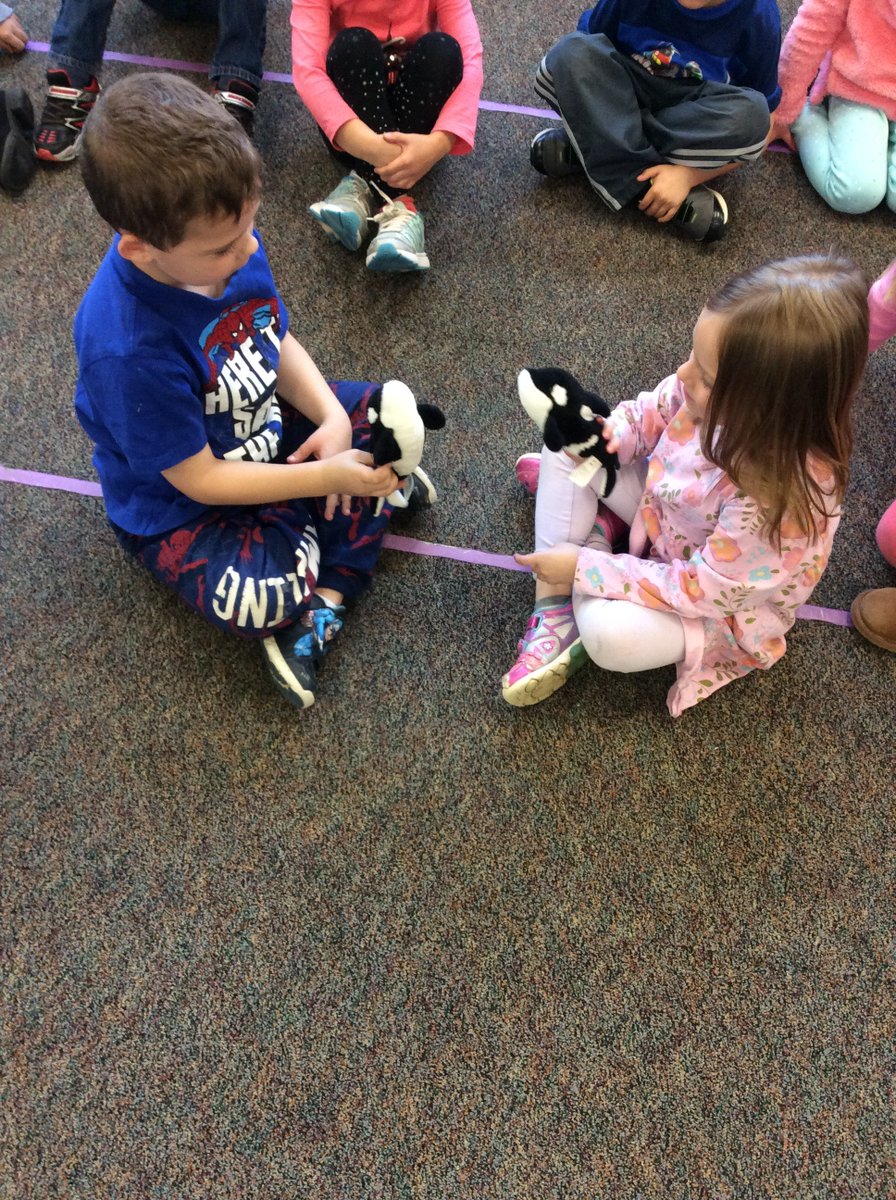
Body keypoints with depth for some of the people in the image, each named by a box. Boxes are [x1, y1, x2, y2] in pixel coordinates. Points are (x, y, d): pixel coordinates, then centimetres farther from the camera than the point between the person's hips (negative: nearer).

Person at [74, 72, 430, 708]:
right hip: (179, 507, -7)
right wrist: (324, 477, -27)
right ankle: (349, 508, 4)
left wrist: (331, 418, -16)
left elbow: (279, 343, 1)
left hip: (264, 427, 8)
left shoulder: (226, 242, -16)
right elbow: (200, 479, -27)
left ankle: (327, 598, -5)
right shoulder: (128, 349, -36)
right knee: (259, 600, -30)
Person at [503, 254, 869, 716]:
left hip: (723, 603, -6)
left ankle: (596, 536, 2)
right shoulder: (718, 395, -26)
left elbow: (702, 591, -31)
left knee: (609, 634, -32)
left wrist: (583, 569, -28)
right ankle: (554, 611, -5)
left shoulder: (781, 499, -41)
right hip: (664, 516, 6)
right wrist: (617, 435, -26)